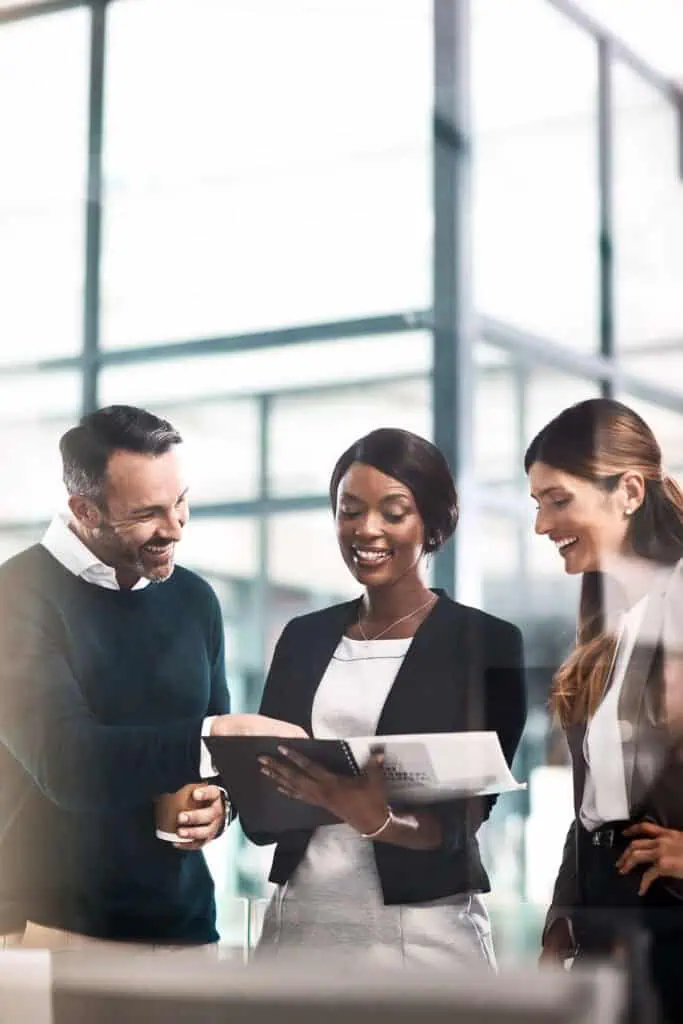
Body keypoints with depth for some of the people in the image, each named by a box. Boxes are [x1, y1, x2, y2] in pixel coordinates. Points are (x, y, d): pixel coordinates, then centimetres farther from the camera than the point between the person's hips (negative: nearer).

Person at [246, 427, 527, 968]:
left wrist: (378, 820, -30)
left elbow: (463, 820, -11)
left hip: (422, 932, -3)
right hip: (298, 921, 3)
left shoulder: (488, 642, -4)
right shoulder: (303, 637, 7)